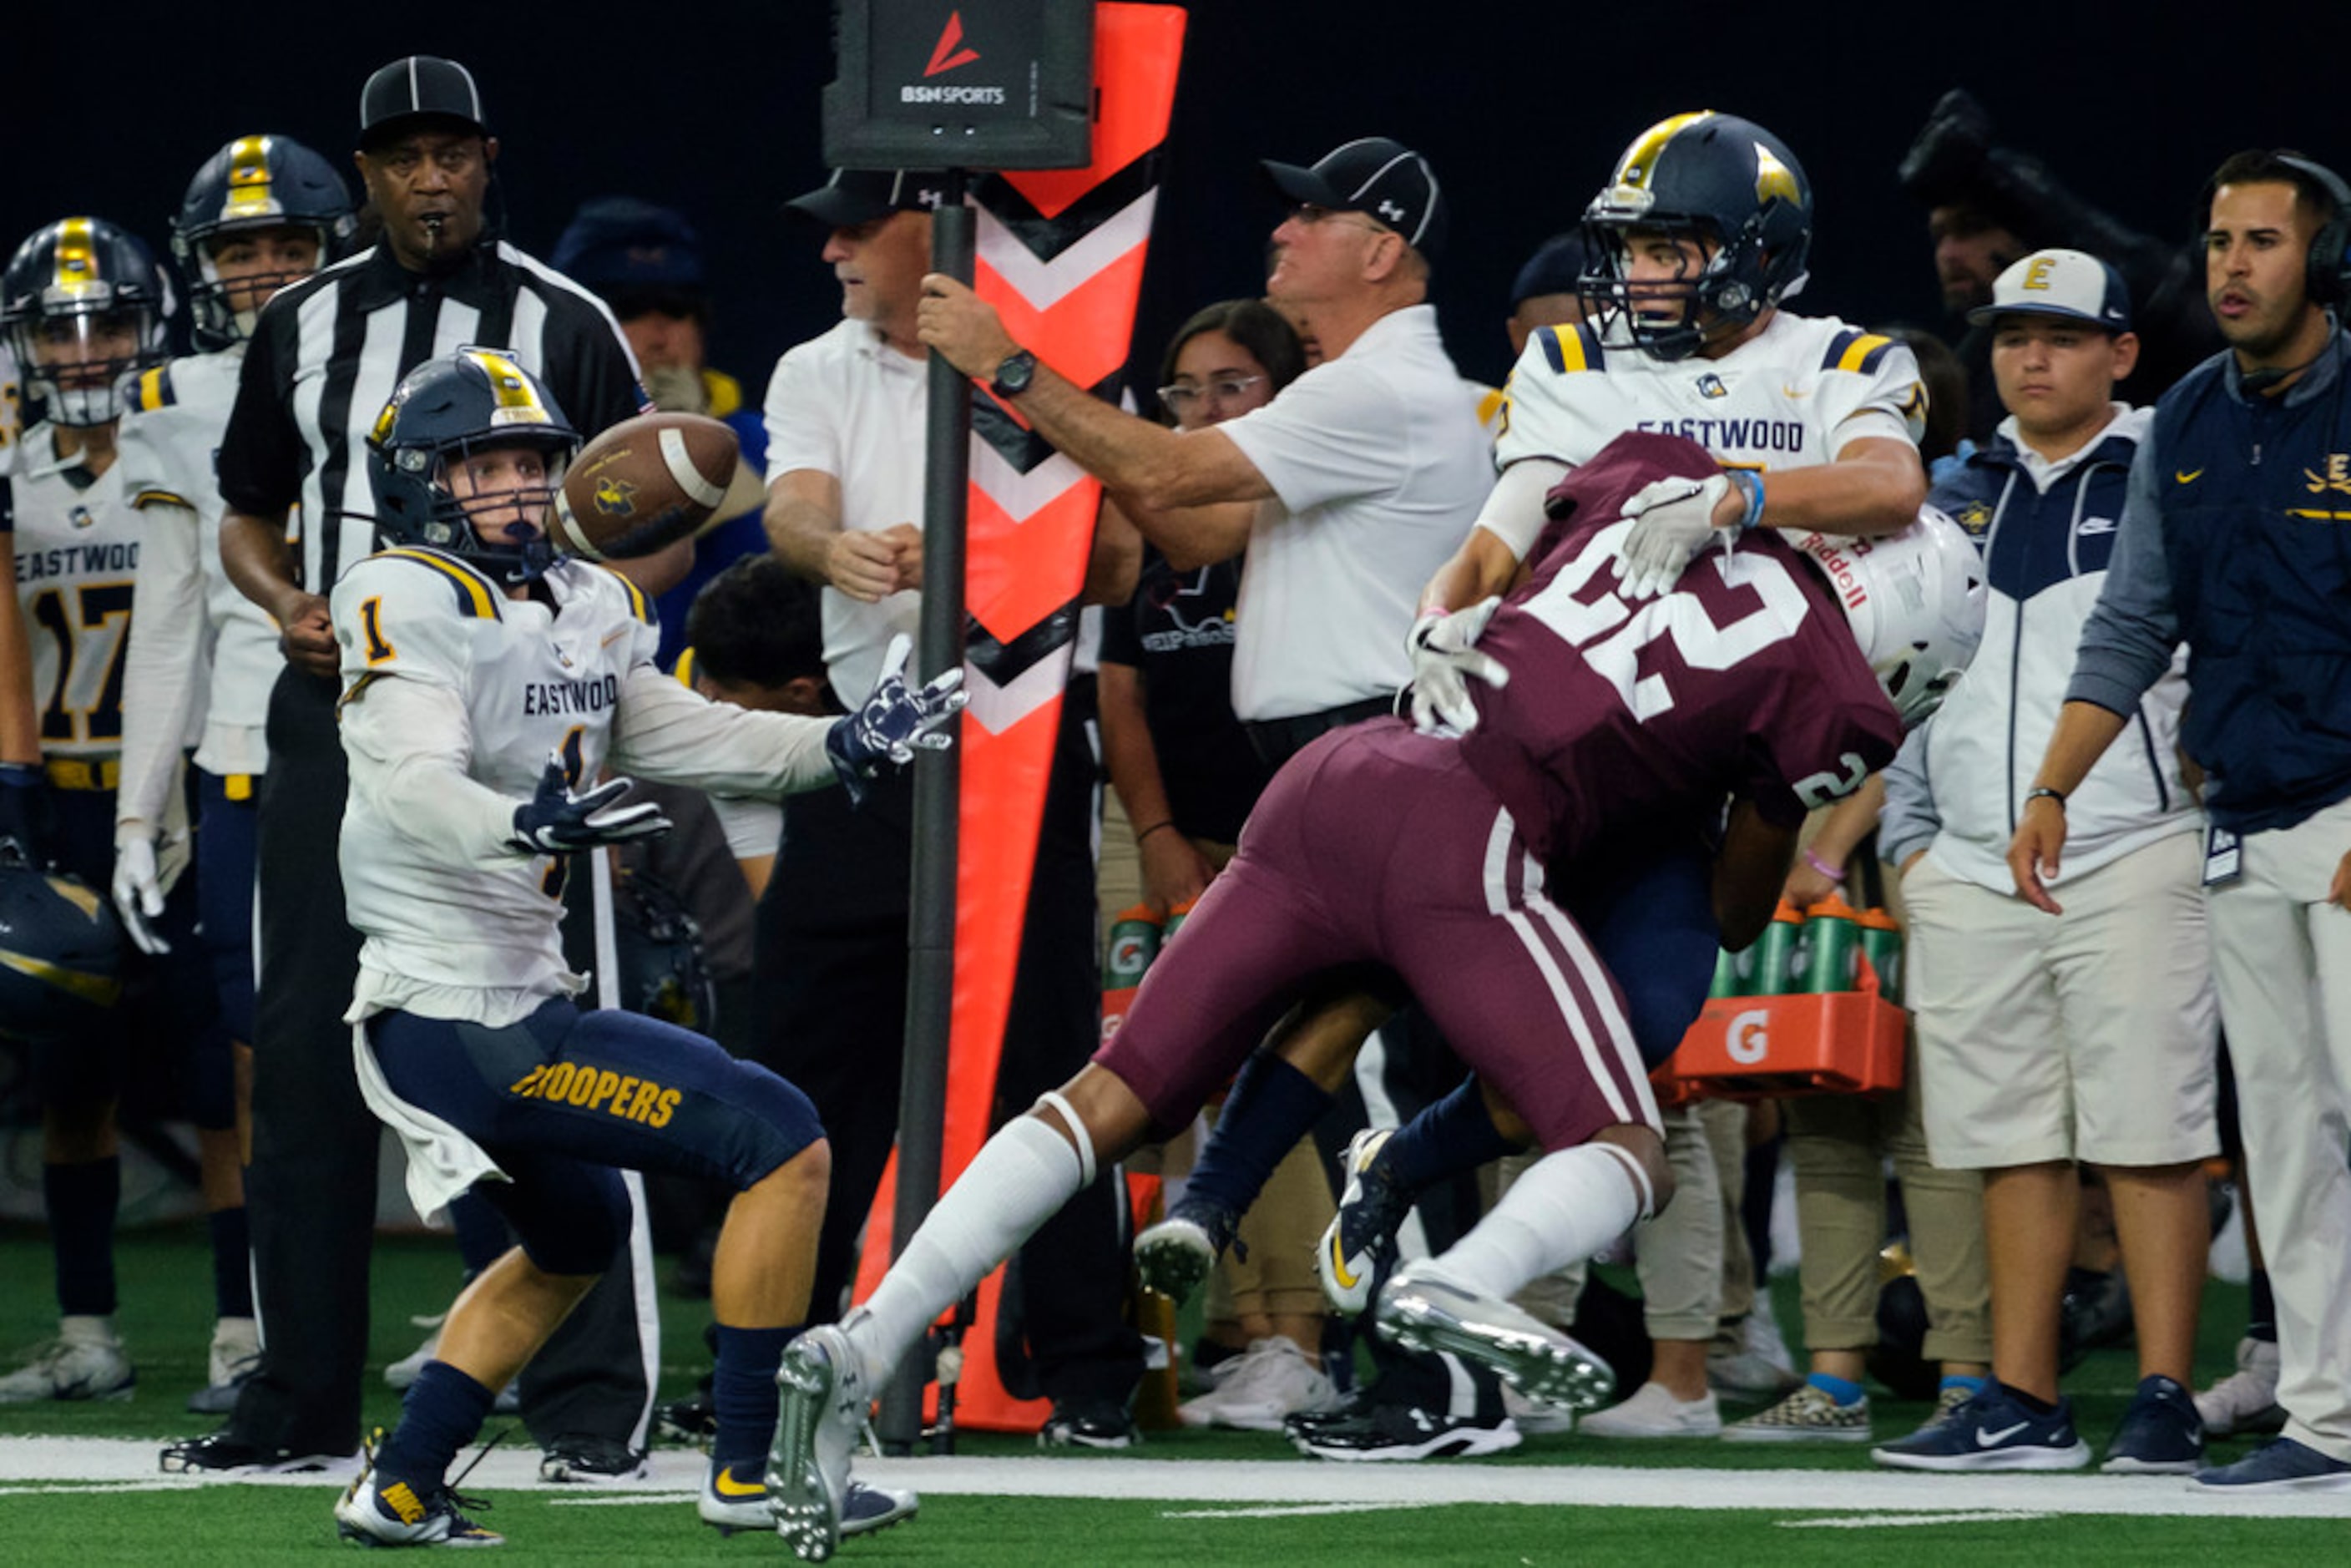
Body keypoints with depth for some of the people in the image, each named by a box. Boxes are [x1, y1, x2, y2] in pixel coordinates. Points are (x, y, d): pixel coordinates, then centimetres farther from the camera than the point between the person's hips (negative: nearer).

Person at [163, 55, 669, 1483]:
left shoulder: (563, 325, 1)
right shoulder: (303, 326, 12)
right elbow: (248, 520, 20)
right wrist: (289, 606, -1)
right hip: (336, 715, 4)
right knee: (306, 1054, 5)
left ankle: (593, 1406, -4)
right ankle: (303, 1405, 12)